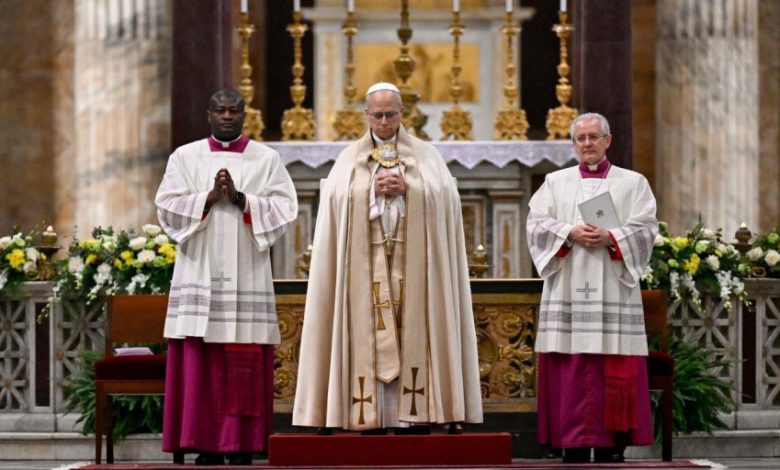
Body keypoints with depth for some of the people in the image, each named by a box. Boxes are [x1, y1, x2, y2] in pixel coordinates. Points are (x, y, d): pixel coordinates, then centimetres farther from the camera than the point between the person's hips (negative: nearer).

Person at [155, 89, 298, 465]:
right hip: (199, 274, 0)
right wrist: (209, 198, -12)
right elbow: (167, 206, 1)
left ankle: (242, 447, -1)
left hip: (248, 275, 0)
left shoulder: (267, 159, 9)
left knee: (245, 364, -4)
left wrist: (241, 199, -12)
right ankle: (206, 446, -1)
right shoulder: (185, 157, 10)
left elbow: (285, 207, 0)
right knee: (200, 363, -4)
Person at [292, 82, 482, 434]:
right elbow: (335, 201, -1)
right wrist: (373, 190, -11)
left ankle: (415, 419, -6)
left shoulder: (425, 155, 10)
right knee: (369, 341, -5)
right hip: (365, 266, 0)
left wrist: (407, 188, -13)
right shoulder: (349, 159, 11)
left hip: (412, 266, 0)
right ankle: (371, 420, -5)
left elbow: (445, 195, -2)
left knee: (413, 340, -5)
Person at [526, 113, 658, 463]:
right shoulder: (555, 182, 14)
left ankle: (611, 447, -2)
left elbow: (645, 229, 1)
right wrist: (570, 233, -13)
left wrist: (610, 238, -15)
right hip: (567, 287, 1)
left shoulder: (633, 183, 10)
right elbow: (536, 224, 3)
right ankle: (574, 447, -2)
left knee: (615, 374, -5)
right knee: (570, 368, -4)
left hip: (613, 288, -1)